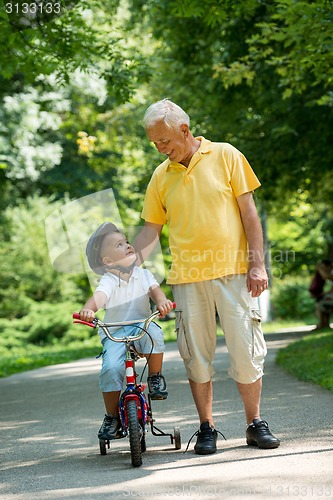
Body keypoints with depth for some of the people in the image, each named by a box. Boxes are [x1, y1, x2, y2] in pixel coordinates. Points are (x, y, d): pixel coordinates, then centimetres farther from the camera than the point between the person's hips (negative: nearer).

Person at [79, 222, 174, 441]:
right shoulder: (108, 281, -8)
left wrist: (161, 301, -34)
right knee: (111, 368, -25)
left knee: (153, 332, -34)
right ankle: (112, 417, -4)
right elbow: (99, 297, -26)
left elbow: (154, 289, -9)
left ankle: (155, 377, -10)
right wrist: (88, 310, -49)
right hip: (115, 334, -1)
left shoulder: (142, 274, 5)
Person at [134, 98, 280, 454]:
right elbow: (151, 228, 13)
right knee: (196, 355, 4)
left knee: (246, 350, -1)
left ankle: (255, 424, 13)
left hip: (232, 271, -2)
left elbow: (248, 211, 2)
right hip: (187, 277, 2)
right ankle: (206, 428, 15)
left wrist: (257, 263, -4)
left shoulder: (225, 156, 2)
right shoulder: (161, 177, 10)